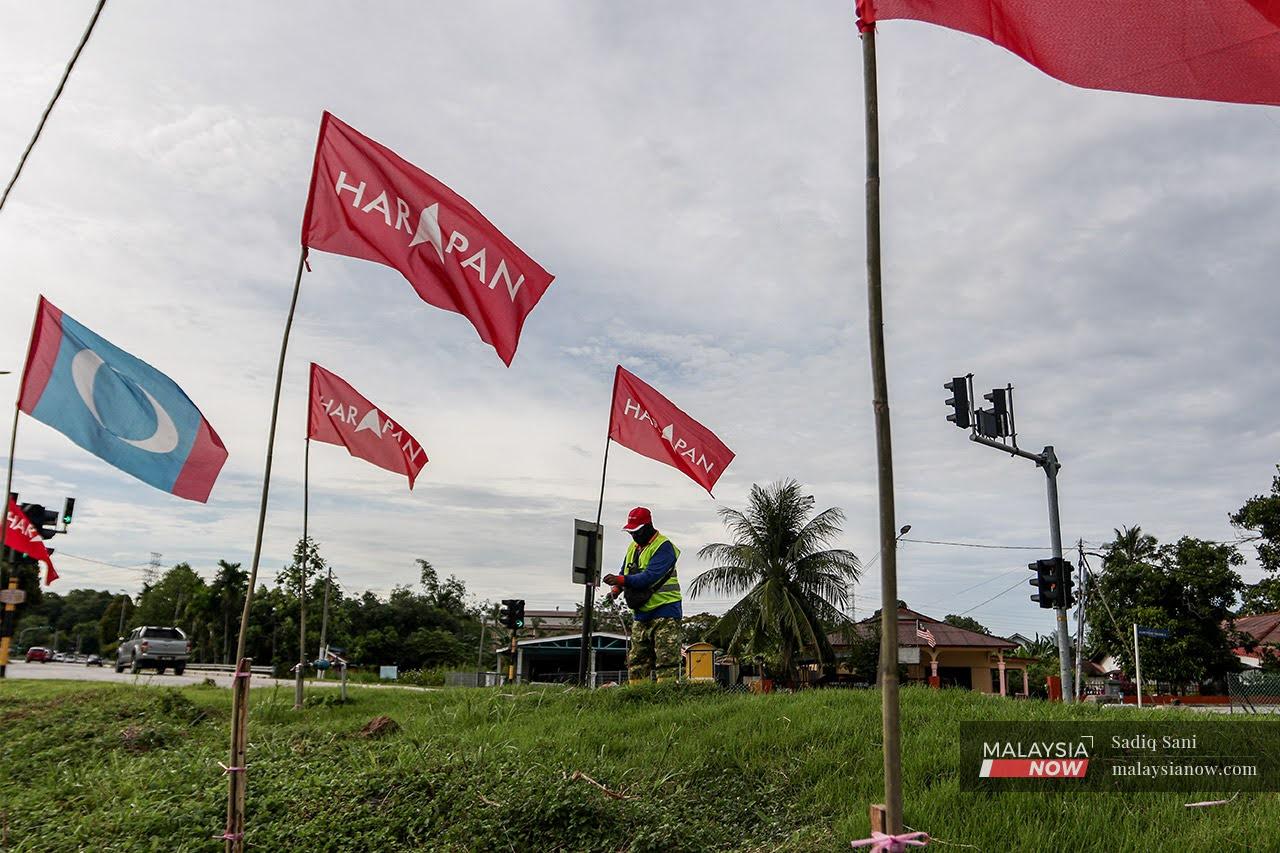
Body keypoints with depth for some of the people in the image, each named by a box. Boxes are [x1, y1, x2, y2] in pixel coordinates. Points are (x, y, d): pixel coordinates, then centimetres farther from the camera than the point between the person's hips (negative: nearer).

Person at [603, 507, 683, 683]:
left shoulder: (664, 547, -12)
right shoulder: (633, 547, 15)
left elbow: (650, 576, -23)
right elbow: (625, 573, 18)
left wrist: (621, 580, -30)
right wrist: (617, 588, -4)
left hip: (664, 612, -8)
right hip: (641, 615, 8)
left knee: (666, 661, -9)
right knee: (636, 660, 9)